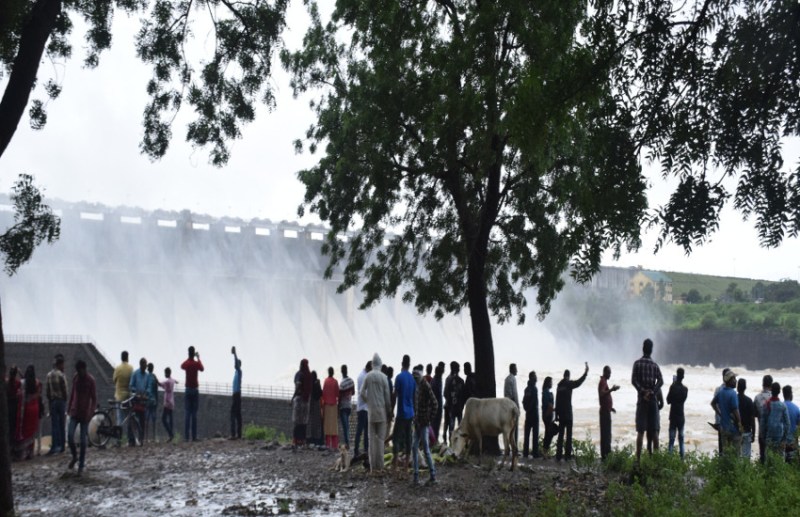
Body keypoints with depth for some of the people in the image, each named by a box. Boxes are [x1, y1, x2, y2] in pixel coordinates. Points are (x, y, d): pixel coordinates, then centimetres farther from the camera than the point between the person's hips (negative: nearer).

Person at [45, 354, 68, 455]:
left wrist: (49, 400, 13)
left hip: (52, 401, 4)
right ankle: (62, 446, 9)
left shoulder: (49, 375, 4)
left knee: (54, 424, 5)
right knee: (62, 425, 5)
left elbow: (47, 390, 6)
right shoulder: (61, 375, -12)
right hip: (61, 400, -4)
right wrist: (65, 400, 1)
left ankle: (54, 446, -1)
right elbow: (64, 390, -12)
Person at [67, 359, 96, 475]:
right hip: (74, 412, 4)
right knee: (70, 435, -10)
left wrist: (90, 413, -18)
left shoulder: (91, 380, -10)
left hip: (85, 414, -4)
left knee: (83, 440, -1)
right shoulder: (75, 378, 5)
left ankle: (81, 466, 8)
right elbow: (72, 393, 16)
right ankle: (74, 456, 16)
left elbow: (94, 399, -9)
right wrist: (69, 408, 13)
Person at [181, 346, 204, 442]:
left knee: (187, 413, 0)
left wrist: (189, 358, 27)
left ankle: (186, 437, -7)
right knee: (194, 413, -1)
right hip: (195, 390, -1)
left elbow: (181, 366, 22)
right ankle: (194, 437, -4)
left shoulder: (186, 363, -2)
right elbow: (202, 369, 14)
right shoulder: (196, 363, -6)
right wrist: (198, 358, 22)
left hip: (187, 390, 1)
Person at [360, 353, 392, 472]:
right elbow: (387, 397, -2)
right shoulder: (384, 377, -5)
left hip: (371, 410, 1)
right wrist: (389, 413, 7)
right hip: (382, 410, -1)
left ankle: (372, 466, 4)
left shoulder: (367, 376, -2)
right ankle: (379, 465, 3)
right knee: (380, 438, 4)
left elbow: (361, 393, -4)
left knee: (372, 438, 5)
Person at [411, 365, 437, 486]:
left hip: (424, 423, -8)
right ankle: (416, 476, 15)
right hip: (417, 422, 8)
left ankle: (433, 476, 7)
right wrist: (415, 418, 11)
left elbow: (434, 403, -18)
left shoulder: (425, 386, -14)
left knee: (426, 450, -3)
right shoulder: (416, 386, 10)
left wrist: (430, 418, -13)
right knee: (414, 448, 9)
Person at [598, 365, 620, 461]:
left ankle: (606, 453, 16)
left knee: (606, 433, 12)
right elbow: (602, 394, -29)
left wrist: (610, 407, 26)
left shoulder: (604, 381, 19)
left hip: (606, 410, 10)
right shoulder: (602, 382, -12)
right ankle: (604, 454, -10)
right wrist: (611, 389, -35)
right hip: (605, 411, -10)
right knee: (605, 433, -10)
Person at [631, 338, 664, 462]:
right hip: (653, 399, 2)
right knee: (654, 430, 10)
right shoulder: (655, 365, 6)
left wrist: (642, 391, -12)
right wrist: (652, 392, -10)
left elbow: (633, 380, -13)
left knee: (640, 430, -5)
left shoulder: (637, 363, -1)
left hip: (642, 399, -2)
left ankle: (638, 457, -10)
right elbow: (661, 381, -6)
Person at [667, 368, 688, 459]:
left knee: (672, 438, -3)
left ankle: (670, 454, -11)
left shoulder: (673, 387, -12)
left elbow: (668, 401, -3)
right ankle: (682, 456, 9)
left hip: (673, 416, -3)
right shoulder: (685, 389, 0)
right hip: (681, 416, 3)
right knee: (681, 437, 12)